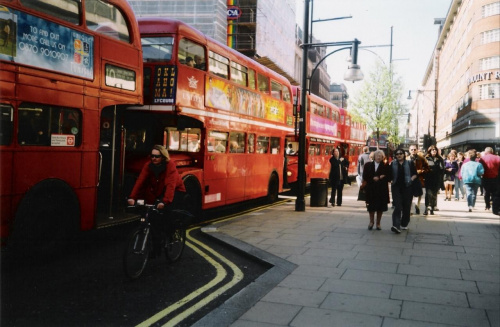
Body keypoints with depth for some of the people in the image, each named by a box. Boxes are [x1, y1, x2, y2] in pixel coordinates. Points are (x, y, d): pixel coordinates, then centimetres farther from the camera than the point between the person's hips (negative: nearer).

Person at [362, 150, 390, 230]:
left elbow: (388, 177, -5)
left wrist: (379, 178, -15)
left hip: (382, 190, -1)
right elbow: (365, 177, -1)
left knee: (380, 207, 3)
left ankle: (378, 223, 18)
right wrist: (373, 179, -13)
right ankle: (371, 221, 26)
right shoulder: (368, 165, 5)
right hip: (370, 189, 1)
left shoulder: (385, 166, 1)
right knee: (371, 206, 6)